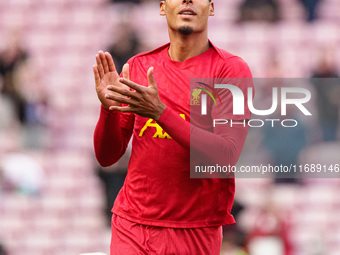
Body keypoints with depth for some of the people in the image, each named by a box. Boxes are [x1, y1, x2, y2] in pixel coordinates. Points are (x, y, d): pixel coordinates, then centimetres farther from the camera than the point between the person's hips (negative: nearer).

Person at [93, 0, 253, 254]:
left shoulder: (231, 70, -4)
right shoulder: (138, 66, 8)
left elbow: (226, 157, -17)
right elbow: (107, 157, 8)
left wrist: (161, 113, -24)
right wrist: (108, 108, -11)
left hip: (195, 232, -3)